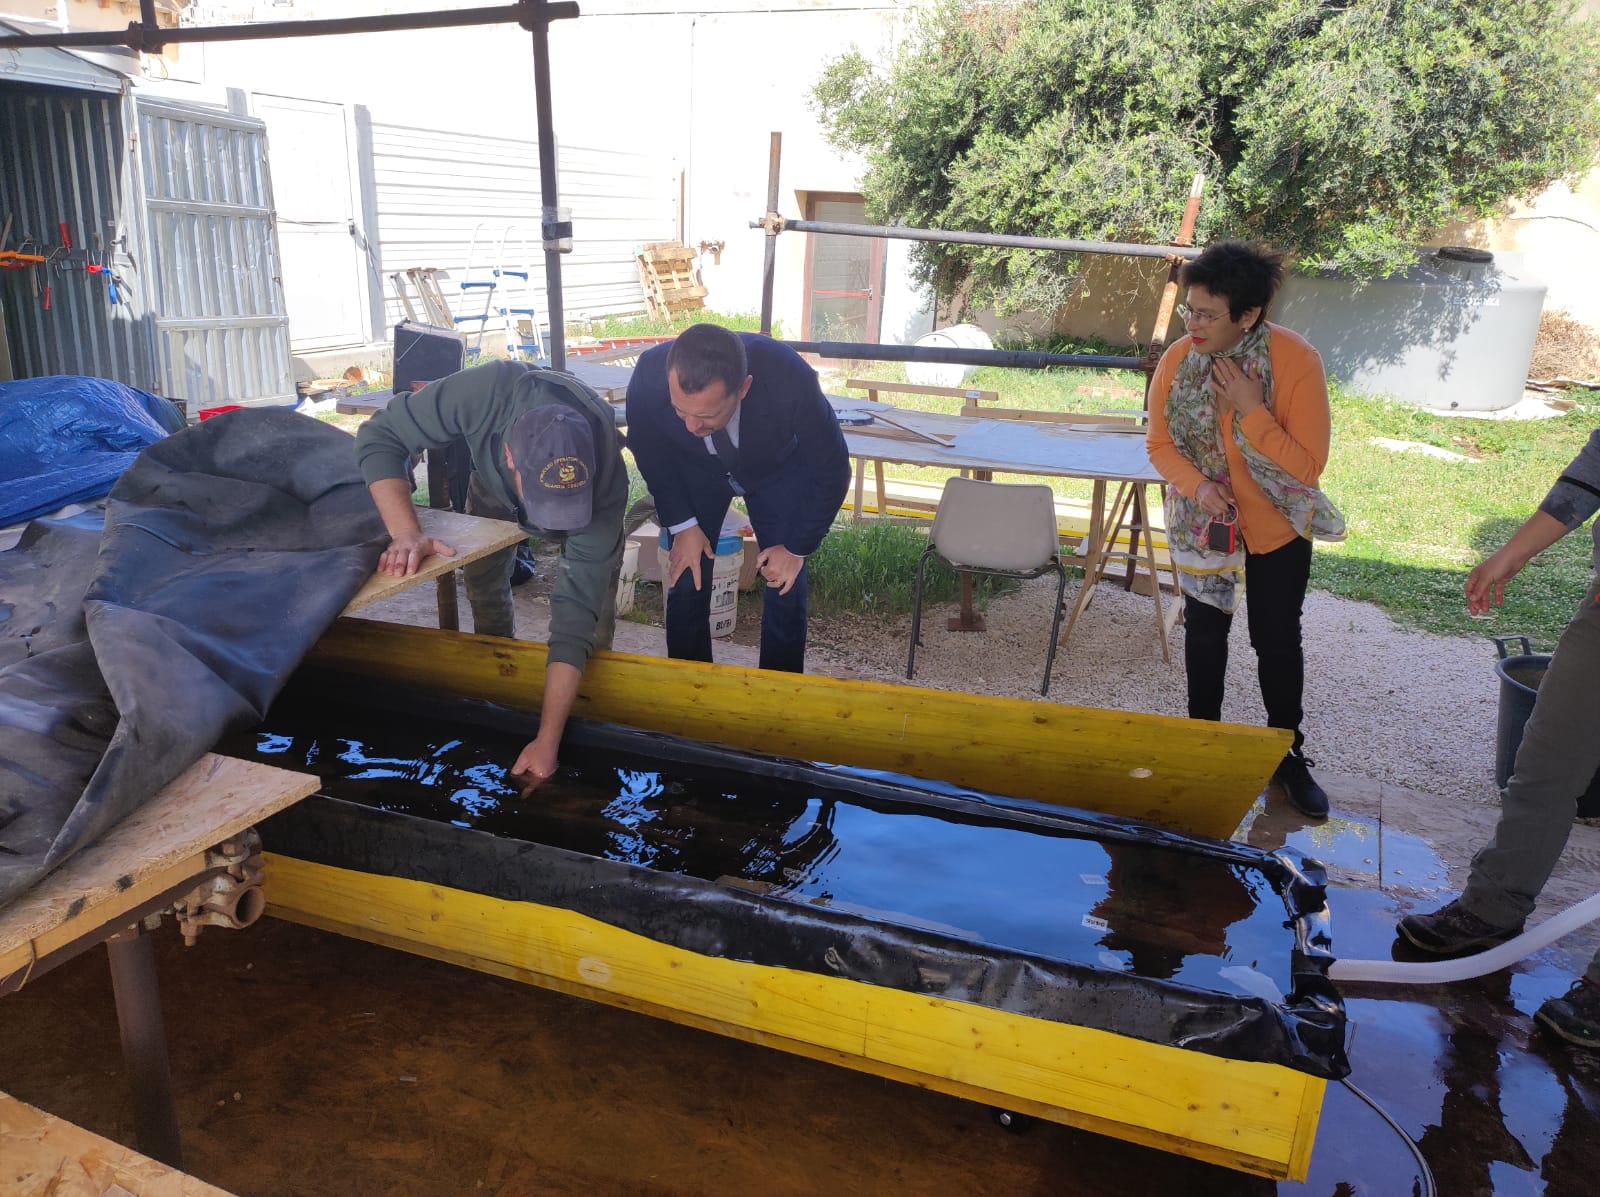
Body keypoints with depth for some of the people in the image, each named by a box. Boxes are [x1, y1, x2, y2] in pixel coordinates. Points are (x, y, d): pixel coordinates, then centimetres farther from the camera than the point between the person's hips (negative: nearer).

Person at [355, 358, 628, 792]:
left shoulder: (604, 477, -44)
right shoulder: (485, 393, -46)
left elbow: (576, 608, -43)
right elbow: (379, 437, -32)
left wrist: (547, 741, -43)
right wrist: (405, 531, -50)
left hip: (589, 493, -1)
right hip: (494, 485, 2)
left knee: (596, 596, -14)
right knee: (484, 586, -1)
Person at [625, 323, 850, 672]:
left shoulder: (791, 380, -41)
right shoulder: (649, 375, -35)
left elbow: (831, 471, -22)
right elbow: (648, 451, -10)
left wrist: (797, 548, -14)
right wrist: (682, 524, -11)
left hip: (777, 471, -1)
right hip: (693, 470, 1)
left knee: (785, 586, -5)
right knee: (685, 581, -4)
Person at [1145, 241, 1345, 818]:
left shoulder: (1297, 362, -24)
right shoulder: (1177, 359, -16)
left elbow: (1308, 466, -24)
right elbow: (1160, 443, -5)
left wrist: (1250, 410, -33)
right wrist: (1195, 485, -23)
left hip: (1275, 530, -2)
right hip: (1201, 527, 2)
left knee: (1277, 642, 8)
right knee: (1205, 633, 13)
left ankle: (1288, 754, 27)